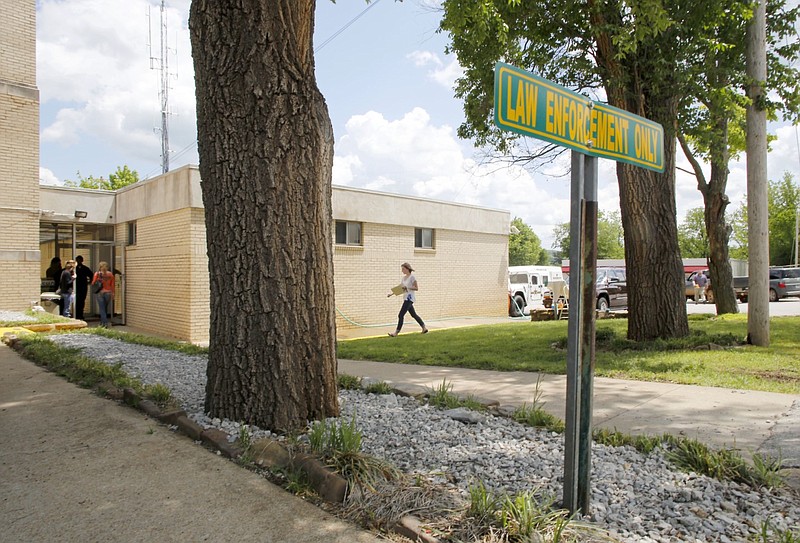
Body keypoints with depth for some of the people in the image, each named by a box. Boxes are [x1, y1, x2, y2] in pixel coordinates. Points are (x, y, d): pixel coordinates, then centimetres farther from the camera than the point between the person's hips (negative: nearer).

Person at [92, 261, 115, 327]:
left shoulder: (97, 274, -7)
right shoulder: (110, 274, 0)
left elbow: (93, 283, -2)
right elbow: (112, 285, 5)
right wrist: (112, 293, 11)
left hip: (100, 293, -3)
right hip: (108, 293, 3)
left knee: (102, 309, -2)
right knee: (105, 309, 14)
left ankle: (105, 323, -12)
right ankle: (102, 322, 22)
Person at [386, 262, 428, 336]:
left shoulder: (412, 277, -11)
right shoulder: (403, 278, 13)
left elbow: (416, 288, -13)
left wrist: (407, 287, -21)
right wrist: (392, 293, 2)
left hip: (410, 298, -9)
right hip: (406, 298, 9)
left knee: (400, 315, -11)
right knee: (413, 314, 14)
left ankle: (396, 332, -8)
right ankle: (424, 327, 24)